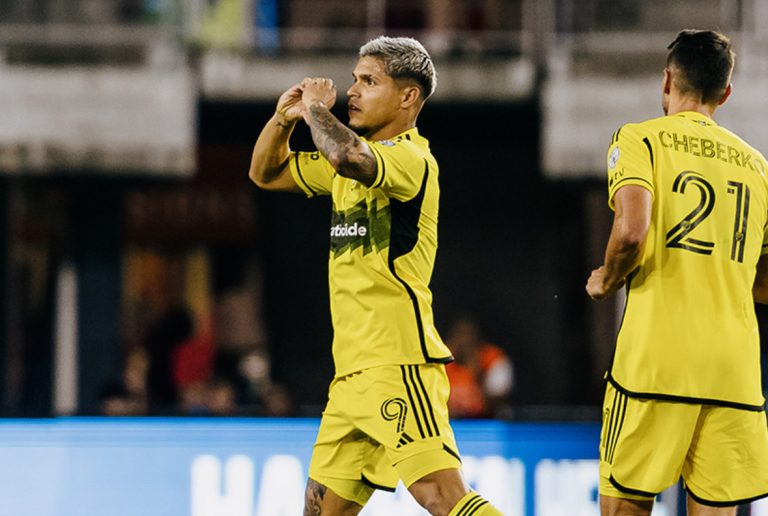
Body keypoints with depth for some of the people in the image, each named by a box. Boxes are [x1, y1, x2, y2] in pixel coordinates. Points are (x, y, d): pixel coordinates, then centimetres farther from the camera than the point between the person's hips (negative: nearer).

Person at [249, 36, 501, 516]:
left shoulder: (412, 159, -10)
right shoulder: (360, 156, 19)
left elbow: (347, 157, -31)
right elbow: (266, 173, 28)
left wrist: (317, 108, -11)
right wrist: (284, 118, 8)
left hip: (398, 362, -9)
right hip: (353, 371, 9)